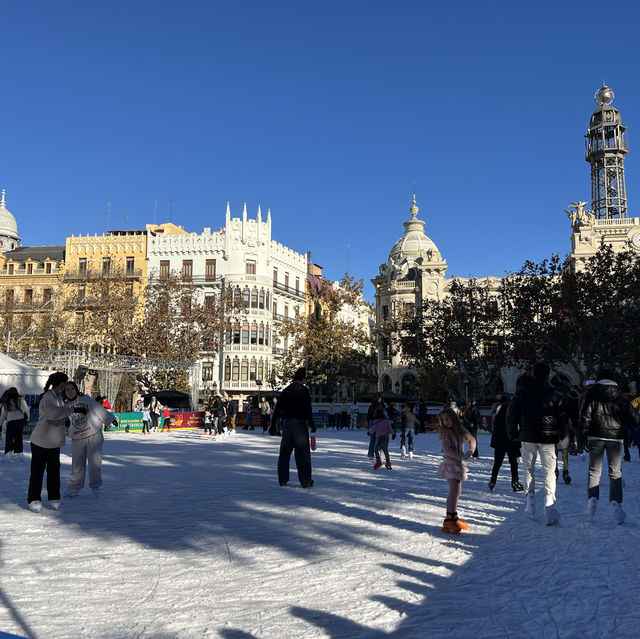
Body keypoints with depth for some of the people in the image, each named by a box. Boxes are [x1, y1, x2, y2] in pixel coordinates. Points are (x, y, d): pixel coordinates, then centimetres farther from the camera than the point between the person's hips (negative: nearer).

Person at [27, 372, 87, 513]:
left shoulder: (58, 396, 8)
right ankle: (34, 500, 11)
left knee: (54, 470, 10)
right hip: (40, 441, -8)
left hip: (54, 442, 8)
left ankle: (54, 498, 18)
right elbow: (52, 412, -40)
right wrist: (73, 409, -42)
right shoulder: (48, 397, -21)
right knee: (37, 470, 2)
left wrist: (77, 406, 27)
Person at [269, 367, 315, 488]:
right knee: (303, 453, -2)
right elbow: (308, 409, -12)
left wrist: (273, 425, 16)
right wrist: (312, 424, -5)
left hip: (286, 423, 5)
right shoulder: (304, 390, -5)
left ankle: (282, 479, 15)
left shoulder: (286, 390, 11)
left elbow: (277, 409, 11)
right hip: (300, 423, -5)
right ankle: (305, 481, -3)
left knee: (284, 452, 12)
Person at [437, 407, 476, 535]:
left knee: (457, 491, 14)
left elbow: (472, 440, 17)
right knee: (454, 490, -16)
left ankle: (453, 518, 24)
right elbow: (447, 450, -18)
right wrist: (461, 457, -22)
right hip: (450, 463, -7)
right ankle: (449, 520, -16)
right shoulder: (445, 433, -10)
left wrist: (471, 450, -2)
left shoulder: (461, 429, 8)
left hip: (458, 464, 7)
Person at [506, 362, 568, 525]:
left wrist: (513, 435, 14)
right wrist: (559, 435, 17)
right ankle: (549, 503, -12)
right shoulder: (556, 395, -1)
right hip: (548, 438, -1)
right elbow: (563, 418, 2)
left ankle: (529, 496, 9)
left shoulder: (521, 393, 1)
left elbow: (511, 414, 3)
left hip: (527, 437, 1)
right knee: (549, 471, 3)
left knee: (528, 468, 18)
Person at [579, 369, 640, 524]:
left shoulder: (592, 392, 3)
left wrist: (583, 433, -1)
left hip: (596, 436, -1)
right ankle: (616, 504, -8)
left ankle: (592, 499, -5)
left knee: (594, 470, 7)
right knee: (615, 472, 3)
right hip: (616, 437, 1)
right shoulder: (620, 395, 9)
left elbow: (586, 414, -4)